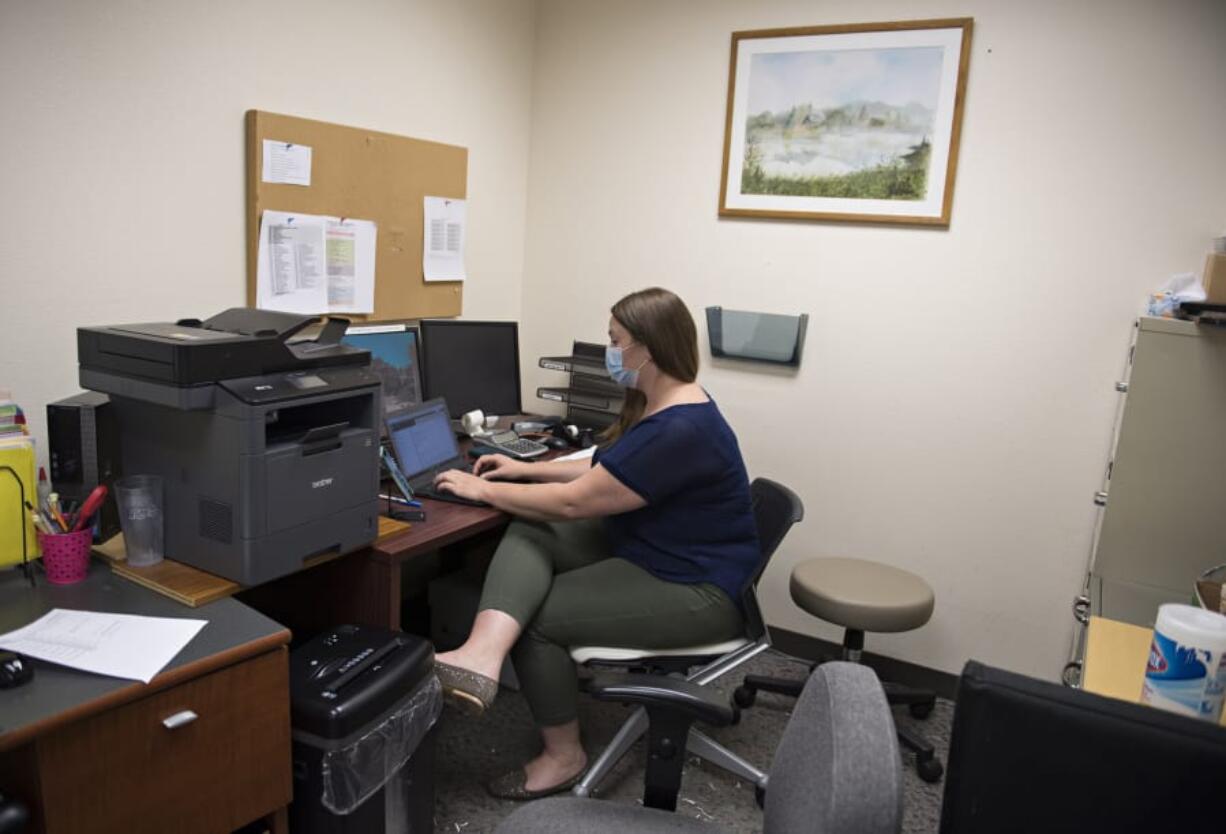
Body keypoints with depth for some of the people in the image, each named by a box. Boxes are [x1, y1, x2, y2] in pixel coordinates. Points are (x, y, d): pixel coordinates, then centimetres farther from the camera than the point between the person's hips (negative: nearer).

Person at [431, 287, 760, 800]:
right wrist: (526, 469, 14)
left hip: (695, 590, -10)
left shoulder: (680, 430, -27)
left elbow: (571, 504, -23)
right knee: (527, 533, -12)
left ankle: (563, 756, 6)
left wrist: (482, 490, -12)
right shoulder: (657, 405, 6)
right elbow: (606, 474, 20)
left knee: (538, 619, -14)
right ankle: (483, 656, -33)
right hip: (640, 550, 10)